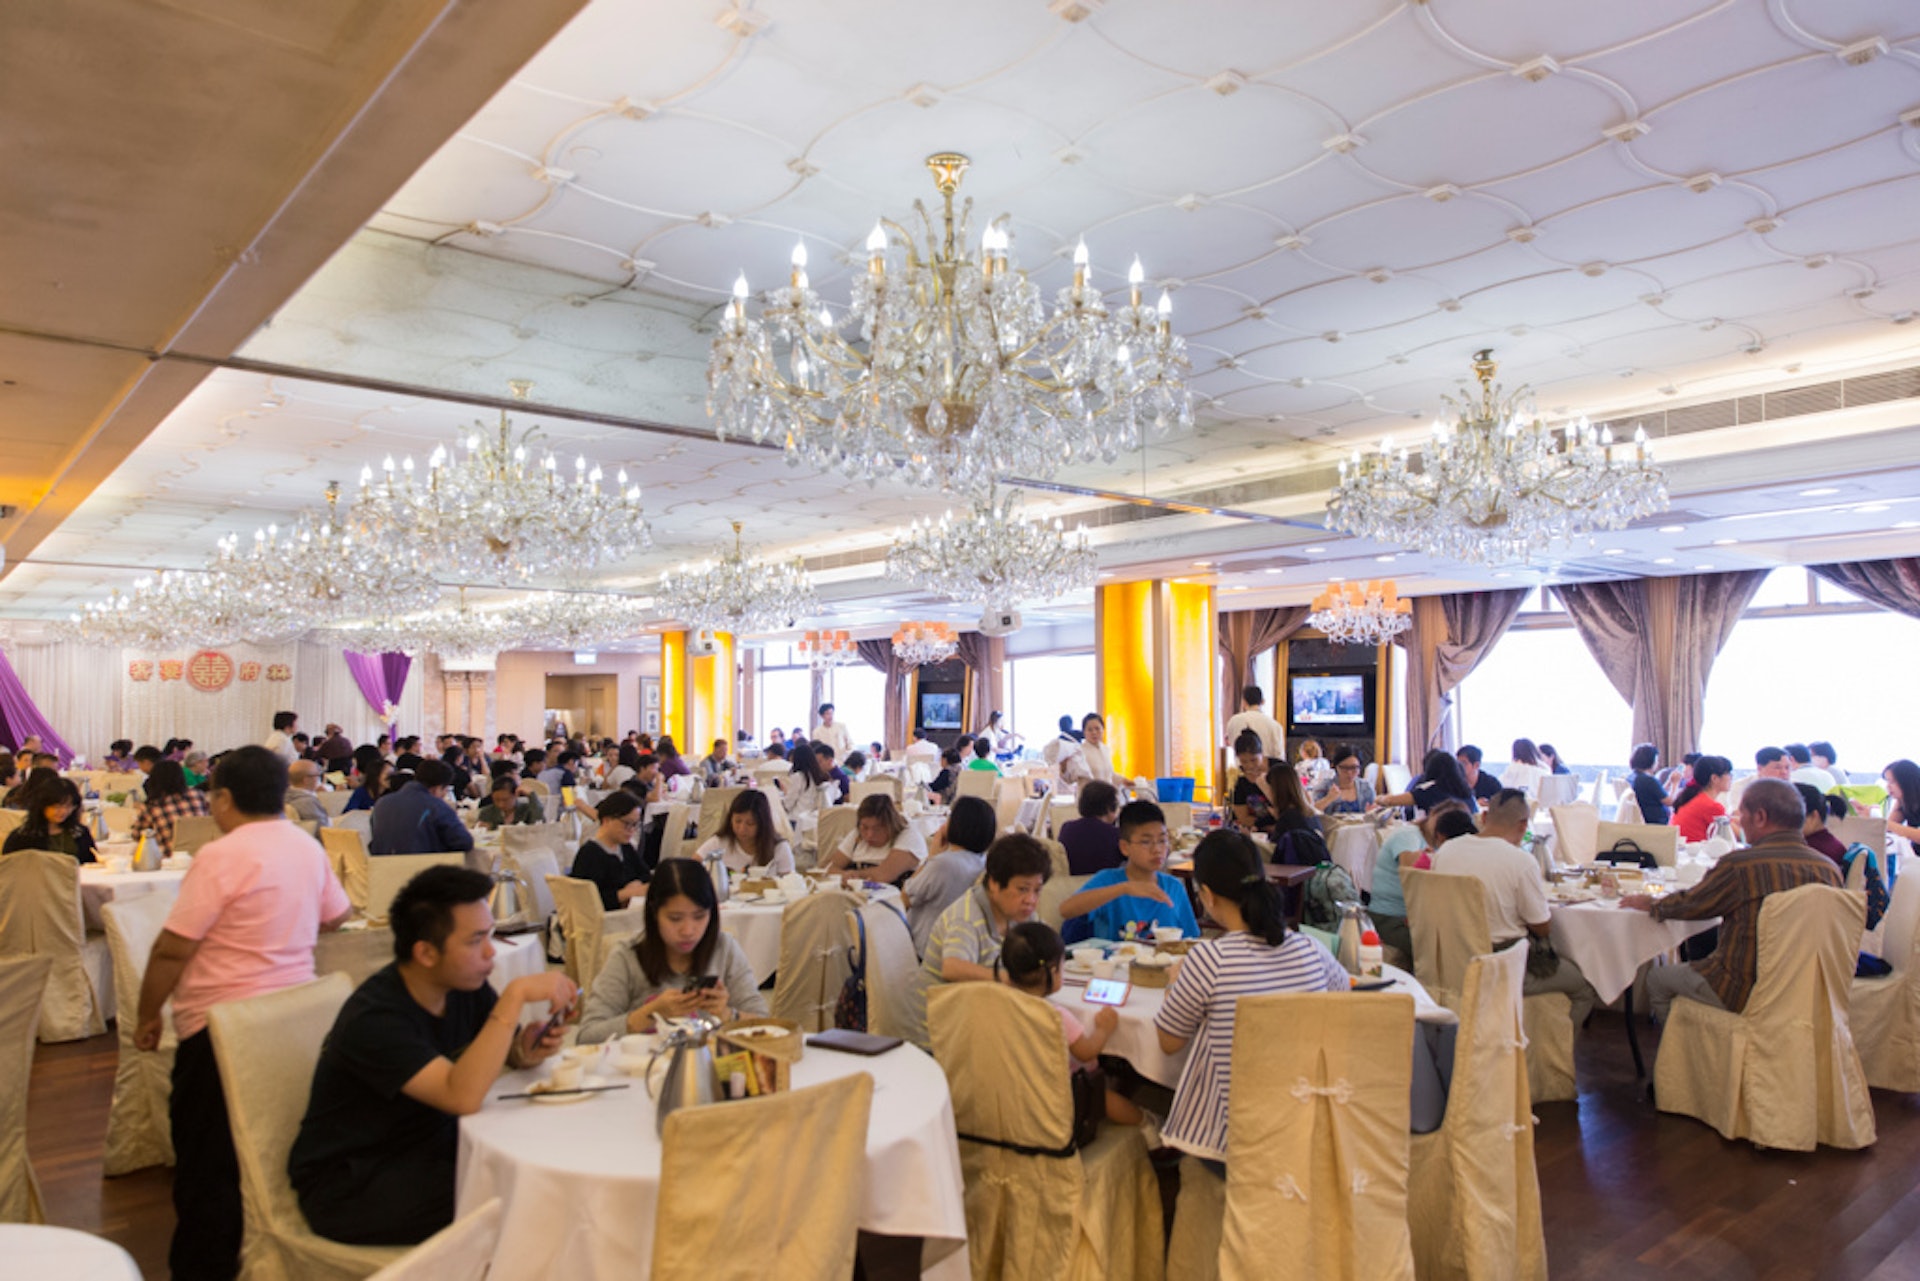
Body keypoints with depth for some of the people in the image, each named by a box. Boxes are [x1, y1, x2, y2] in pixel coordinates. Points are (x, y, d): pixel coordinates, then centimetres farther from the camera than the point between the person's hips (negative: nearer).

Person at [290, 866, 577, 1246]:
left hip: (431, 1149, 7)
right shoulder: (374, 1018, -26)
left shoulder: (465, 986, -4)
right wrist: (516, 995, -40)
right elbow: (463, 1096, -38)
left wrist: (527, 1049, -17)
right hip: (349, 1186, -7)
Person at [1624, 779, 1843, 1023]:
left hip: (1744, 995, -7)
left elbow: (1689, 905, -6)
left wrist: (1648, 904, 15)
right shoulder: (1830, 869, -4)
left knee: (1656, 978, 13)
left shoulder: (1740, 865, -21)